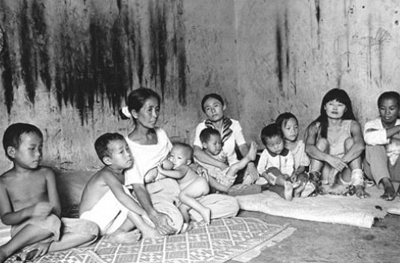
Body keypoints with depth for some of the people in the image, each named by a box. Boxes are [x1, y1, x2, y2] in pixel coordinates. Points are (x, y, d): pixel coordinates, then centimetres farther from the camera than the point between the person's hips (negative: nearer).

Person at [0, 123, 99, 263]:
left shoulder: (46, 173, 2)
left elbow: (56, 209, -3)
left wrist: (48, 239, -18)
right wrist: (29, 211, -31)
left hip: (50, 226, 4)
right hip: (23, 230, -4)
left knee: (92, 230, -15)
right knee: (51, 221, -37)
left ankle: (41, 248, -20)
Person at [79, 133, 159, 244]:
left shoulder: (121, 174, 7)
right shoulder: (107, 174, -21)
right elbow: (121, 196, -36)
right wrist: (143, 212, -35)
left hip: (106, 221, 8)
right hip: (91, 221, -8)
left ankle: (117, 234, -17)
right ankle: (145, 229, -24)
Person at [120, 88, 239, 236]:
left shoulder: (160, 134, 12)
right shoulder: (129, 146, -8)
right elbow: (138, 187, -17)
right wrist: (153, 215, -33)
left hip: (178, 192, 7)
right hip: (153, 196, -7)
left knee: (231, 205, -8)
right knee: (173, 223, -42)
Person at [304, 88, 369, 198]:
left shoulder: (352, 125, 1)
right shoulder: (315, 126, 1)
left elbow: (360, 146, -20)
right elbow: (308, 148, -18)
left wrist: (341, 163, -32)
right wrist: (329, 158, -35)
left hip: (344, 174, 0)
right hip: (324, 173, 0)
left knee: (349, 141, -16)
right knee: (322, 141, -16)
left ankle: (358, 183, -24)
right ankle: (314, 179, -24)